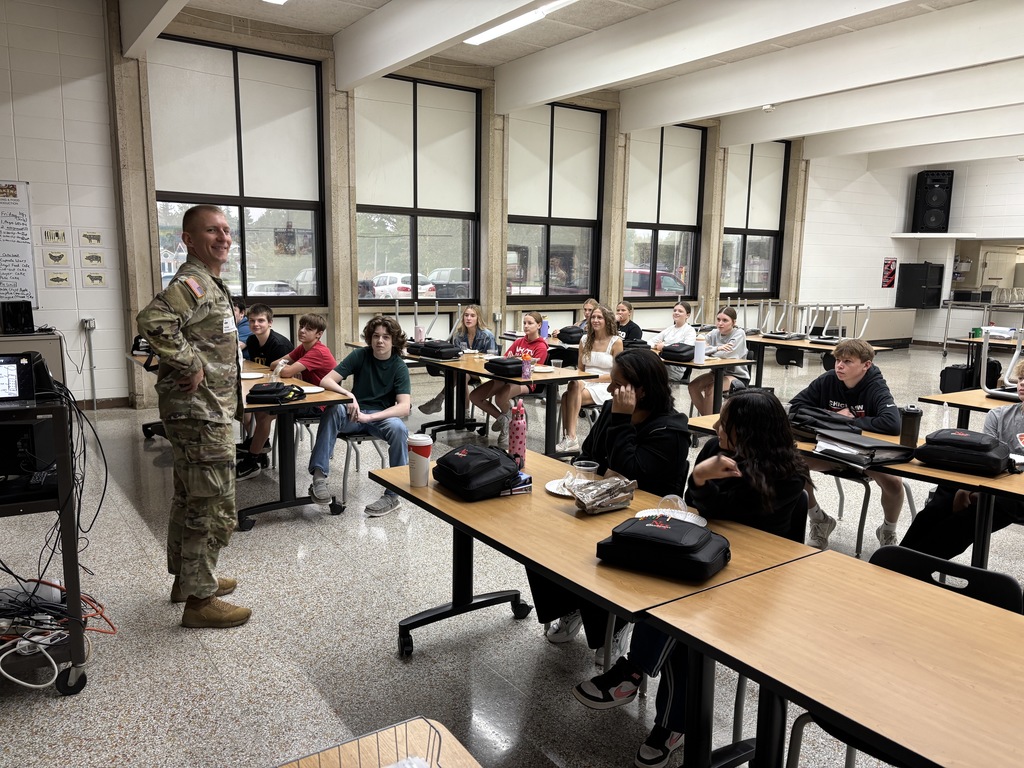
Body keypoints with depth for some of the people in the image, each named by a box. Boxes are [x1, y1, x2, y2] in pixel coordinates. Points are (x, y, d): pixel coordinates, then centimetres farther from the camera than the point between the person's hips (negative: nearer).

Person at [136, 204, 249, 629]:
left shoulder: (210, 283, 16)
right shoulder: (192, 282, -17)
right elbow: (153, 320, -35)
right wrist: (191, 366, -26)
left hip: (204, 410, 11)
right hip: (201, 414, -11)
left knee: (190, 501, 20)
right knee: (214, 509, -3)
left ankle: (187, 578, 35)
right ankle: (199, 600, 9)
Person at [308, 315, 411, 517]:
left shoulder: (399, 367, -7)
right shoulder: (360, 355, -3)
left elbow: (404, 407, -19)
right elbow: (326, 381, -8)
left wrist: (369, 417, -31)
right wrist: (349, 395, -29)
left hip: (382, 416, -1)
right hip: (354, 413, 1)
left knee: (399, 428, -35)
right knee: (333, 410, -32)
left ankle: (393, 495, -24)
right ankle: (319, 476, -35)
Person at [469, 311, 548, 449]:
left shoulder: (541, 347, -1)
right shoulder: (518, 341, 20)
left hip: (525, 382, -7)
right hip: (508, 377, 7)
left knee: (500, 398, -37)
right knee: (474, 396, -10)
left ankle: (509, 419, 1)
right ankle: (502, 419, 8)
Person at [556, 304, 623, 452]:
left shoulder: (616, 342, 0)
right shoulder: (585, 340, 15)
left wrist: (592, 378, -13)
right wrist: (579, 379, -6)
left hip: (605, 387, -4)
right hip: (585, 384, 4)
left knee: (575, 391, -32)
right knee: (574, 385, -32)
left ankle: (569, 438, -33)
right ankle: (569, 438, -38)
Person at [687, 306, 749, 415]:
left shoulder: (739, 334, -11)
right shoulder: (714, 333, 4)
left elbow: (727, 354, -25)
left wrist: (709, 351, -14)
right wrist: (717, 348, -26)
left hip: (737, 376, -6)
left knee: (711, 389, -29)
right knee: (693, 386, -13)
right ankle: (705, 417, 1)